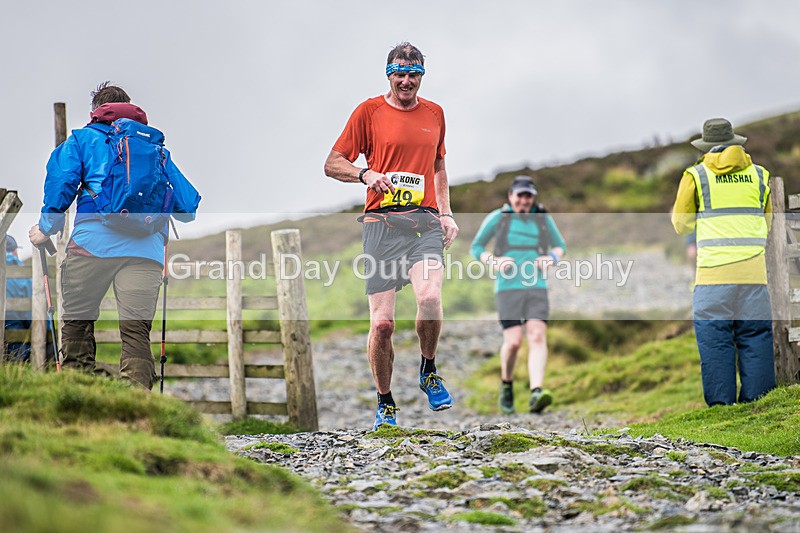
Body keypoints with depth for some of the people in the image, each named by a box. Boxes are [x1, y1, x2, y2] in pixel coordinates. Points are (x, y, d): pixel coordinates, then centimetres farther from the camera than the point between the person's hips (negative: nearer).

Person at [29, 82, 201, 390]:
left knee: (77, 322, 10)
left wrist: (46, 229, 13)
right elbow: (187, 207, 26)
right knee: (137, 331, -5)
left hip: (94, 240, -2)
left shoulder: (83, 138, 19)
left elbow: (61, 182, 3)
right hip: (147, 247, 2)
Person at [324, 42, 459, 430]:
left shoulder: (434, 113, 17)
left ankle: (428, 372, 2)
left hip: (425, 221, 2)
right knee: (382, 322, -7)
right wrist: (365, 173, -13)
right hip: (382, 222, -2)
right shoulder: (369, 111, 6)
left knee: (429, 297, -25)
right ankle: (385, 403, 13)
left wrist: (446, 213, 17)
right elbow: (332, 164, 7)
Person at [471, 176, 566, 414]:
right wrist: (494, 262, -12)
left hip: (536, 287, 2)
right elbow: (476, 248, 8)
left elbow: (560, 246, 19)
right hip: (508, 287, -2)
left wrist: (551, 258, -4)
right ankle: (506, 384, 19)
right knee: (513, 342, -11)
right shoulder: (497, 217, 1)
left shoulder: (543, 218, 7)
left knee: (538, 336, -17)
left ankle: (536, 394, -29)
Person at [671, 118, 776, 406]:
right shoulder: (758, 174, 13)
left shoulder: (696, 175, 5)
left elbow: (681, 225, 11)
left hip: (714, 270, -2)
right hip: (753, 268, 2)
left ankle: (720, 404, -1)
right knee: (755, 335, 6)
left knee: (714, 338, 1)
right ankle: (757, 400, 5)